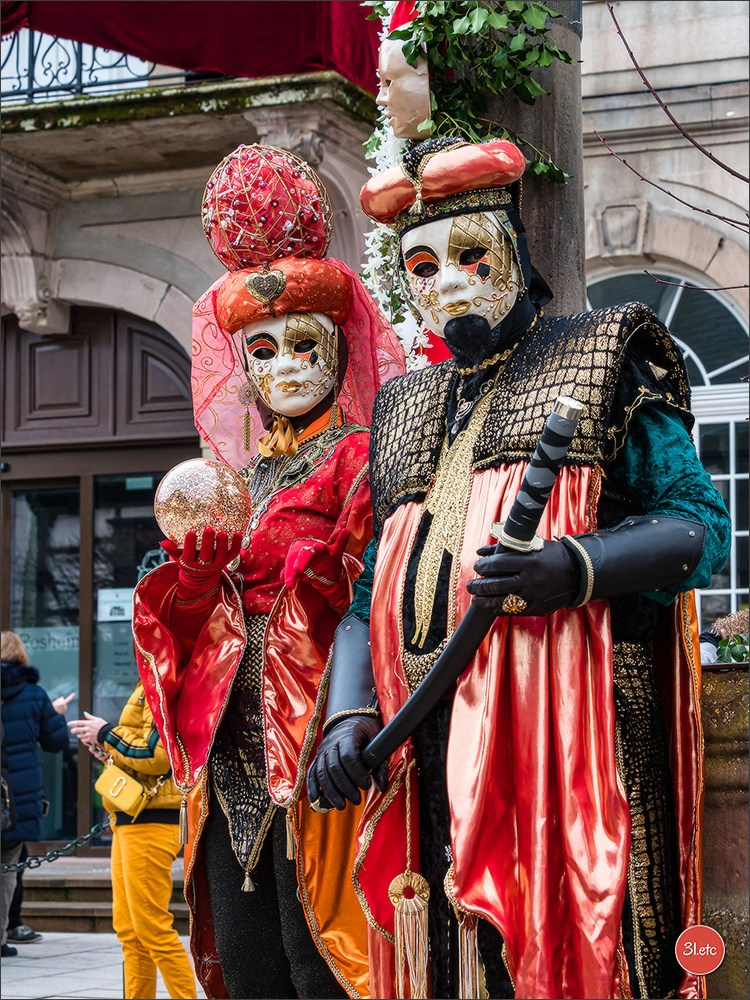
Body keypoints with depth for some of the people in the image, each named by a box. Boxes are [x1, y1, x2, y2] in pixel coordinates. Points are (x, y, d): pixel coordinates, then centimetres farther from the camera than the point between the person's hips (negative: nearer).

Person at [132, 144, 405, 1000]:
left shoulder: (361, 461, 0)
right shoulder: (240, 478, 20)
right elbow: (202, 625, 17)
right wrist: (194, 571, -1)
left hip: (314, 745, -6)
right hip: (236, 754, 6)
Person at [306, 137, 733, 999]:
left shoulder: (603, 363, 9)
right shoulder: (404, 411, 24)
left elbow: (701, 523, -1)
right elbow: (372, 588, 21)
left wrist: (576, 568, -19)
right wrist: (347, 713, 3)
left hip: (565, 732, -5)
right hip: (430, 756, 5)